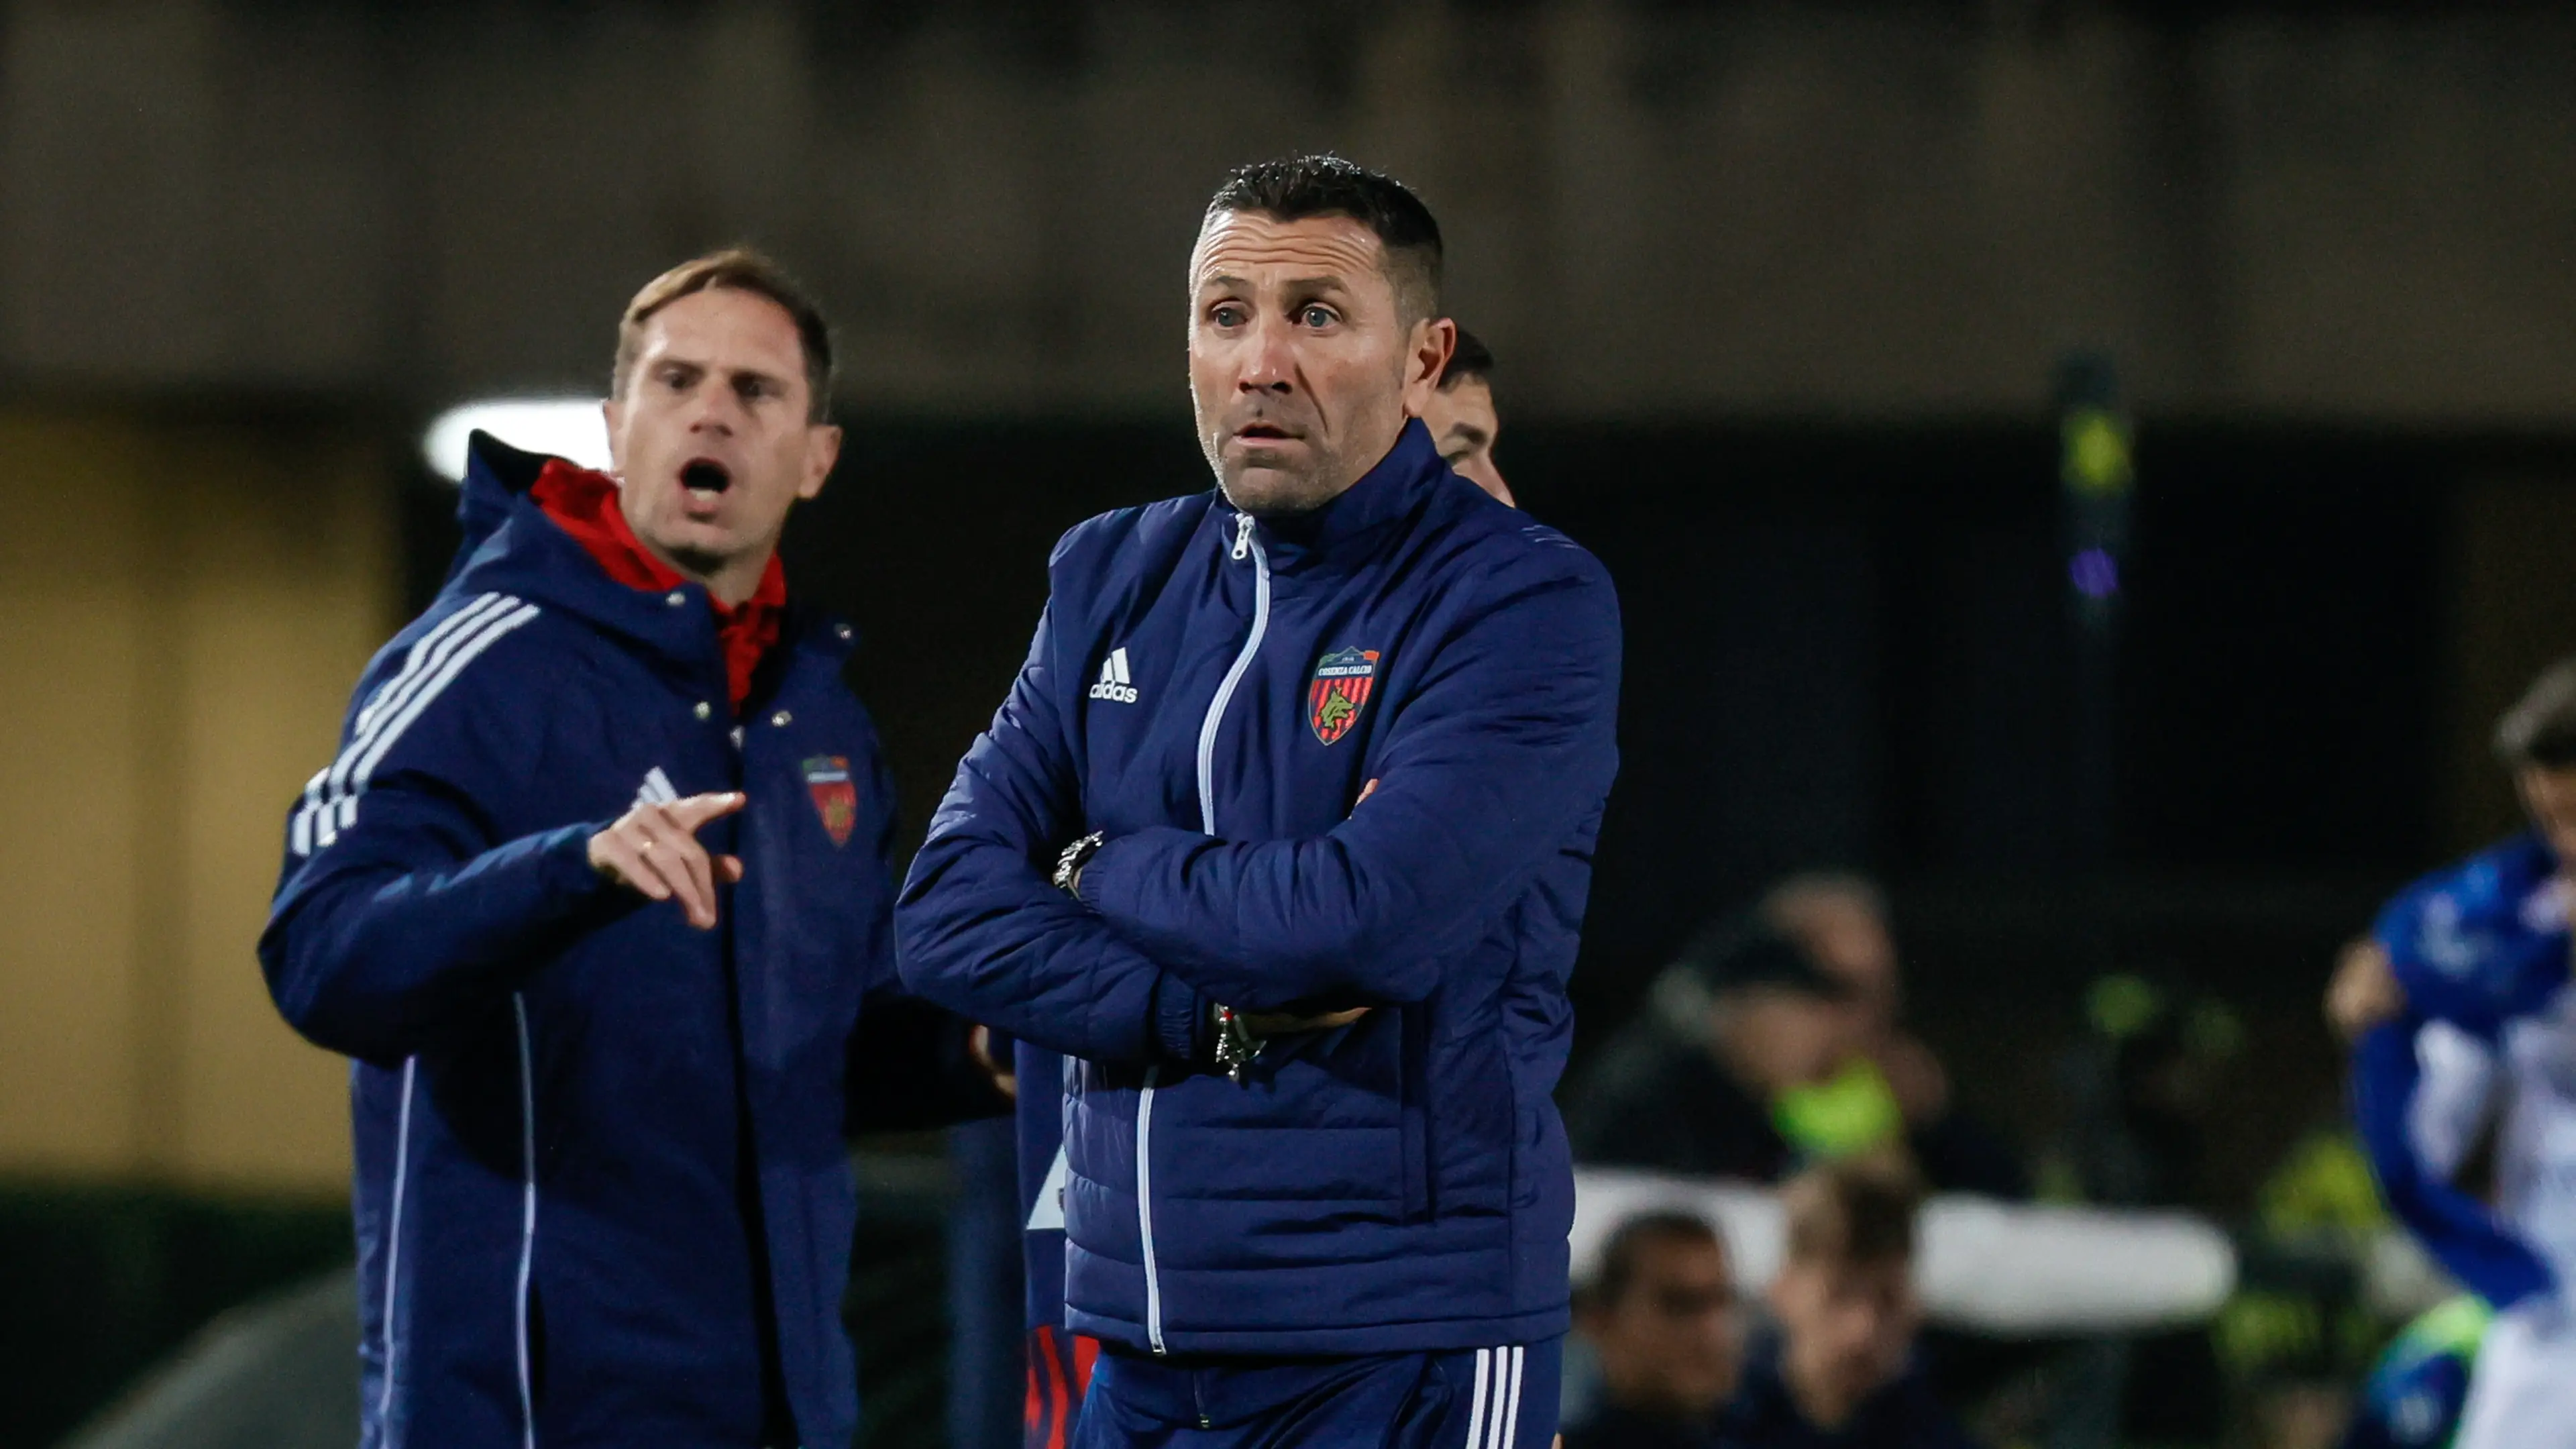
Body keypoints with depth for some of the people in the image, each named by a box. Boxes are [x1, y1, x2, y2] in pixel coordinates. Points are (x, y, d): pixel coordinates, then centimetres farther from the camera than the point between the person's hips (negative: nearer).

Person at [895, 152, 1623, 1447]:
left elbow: (1368, 918, -20)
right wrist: (1216, 1017, -12)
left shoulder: (1525, 602, -8)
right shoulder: (1114, 578, 11)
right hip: (1136, 1337, 5)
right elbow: (950, 917, 2)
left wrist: (1100, 872, -5)